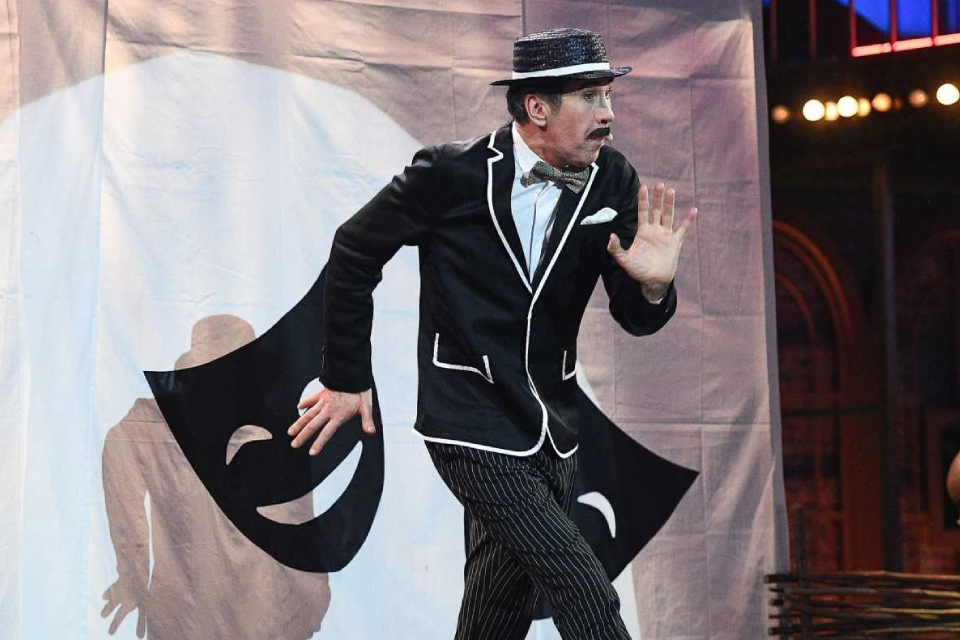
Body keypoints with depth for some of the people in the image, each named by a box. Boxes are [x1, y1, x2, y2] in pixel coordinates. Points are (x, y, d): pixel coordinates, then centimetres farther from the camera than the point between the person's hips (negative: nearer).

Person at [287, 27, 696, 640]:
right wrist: (346, 377, 3)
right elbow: (354, 252, 0)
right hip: (472, 426, -6)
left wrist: (652, 284, -22)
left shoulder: (614, 183, -2)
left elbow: (636, 318, 2)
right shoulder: (451, 173, -14)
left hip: (551, 429, 6)